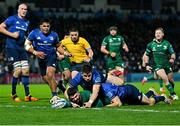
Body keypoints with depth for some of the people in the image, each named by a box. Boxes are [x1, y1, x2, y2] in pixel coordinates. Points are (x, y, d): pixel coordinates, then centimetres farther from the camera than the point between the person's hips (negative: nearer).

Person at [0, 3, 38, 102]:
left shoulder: (26, 22, 16)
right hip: (12, 47, -7)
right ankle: (13, 94, 3)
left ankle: (27, 95, 3)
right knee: (18, 70, -12)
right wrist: (12, 34, -16)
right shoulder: (12, 19, -4)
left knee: (26, 70, 0)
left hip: (21, 48, 7)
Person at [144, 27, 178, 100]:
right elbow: (147, 55, 11)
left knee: (170, 80, 4)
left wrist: (172, 58, -20)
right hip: (157, 65, -2)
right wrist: (147, 65, 2)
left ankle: (171, 93, 30)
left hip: (167, 64, 2)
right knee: (165, 79, -20)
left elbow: (172, 53, 2)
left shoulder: (167, 44, 1)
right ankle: (173, 94, -12)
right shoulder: (151, 45, 1)